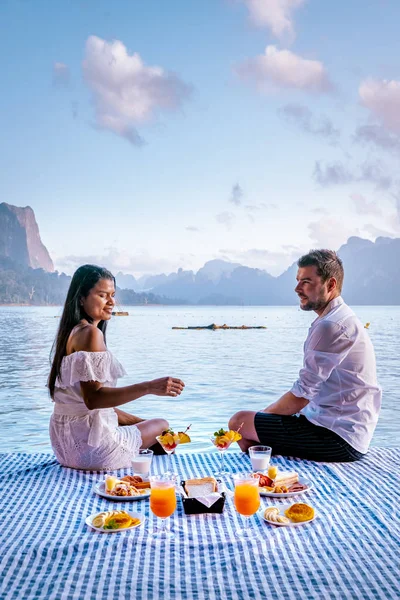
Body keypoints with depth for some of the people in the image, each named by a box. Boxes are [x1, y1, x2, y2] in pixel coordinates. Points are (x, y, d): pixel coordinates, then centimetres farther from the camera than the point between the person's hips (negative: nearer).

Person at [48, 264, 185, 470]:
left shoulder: (72, 332, 11)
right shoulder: (90, 333, -18)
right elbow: (93, 398, -27)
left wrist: (139, 421, 15)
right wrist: (149, 387, -30)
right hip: (88, 443, -9)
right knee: (162, 427, 9)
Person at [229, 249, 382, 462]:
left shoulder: (331, 326, -20)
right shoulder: (342, 318, 13)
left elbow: (301, 396, -19)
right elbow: (310, 392, 14)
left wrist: (264, 414, -2)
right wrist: (266, 415, 10)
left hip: (338, 440, -10)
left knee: (240, 422, -10)